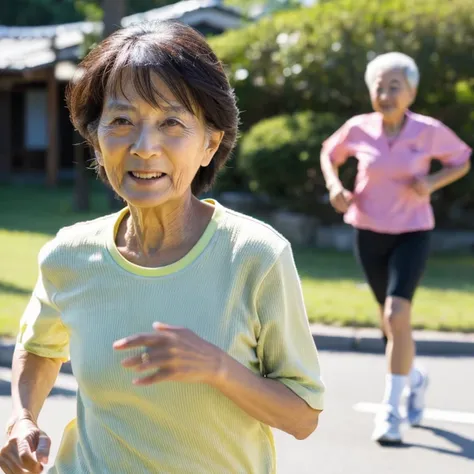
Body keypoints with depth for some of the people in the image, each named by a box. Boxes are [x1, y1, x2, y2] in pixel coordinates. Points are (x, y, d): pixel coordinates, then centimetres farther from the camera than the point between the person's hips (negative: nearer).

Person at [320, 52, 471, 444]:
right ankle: (415, 377, 44)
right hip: (369, 233, 3)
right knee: (390, 319, 15)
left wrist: (432, 183, -16)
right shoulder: (358, 129, -8)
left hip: (412, 233, -3)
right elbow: (330, 153, 11)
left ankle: (391, 410, -10)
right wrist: (334, 186, -8)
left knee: (397, 315, -19)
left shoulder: (430, 131, -13)